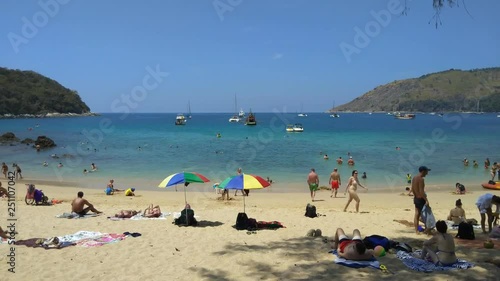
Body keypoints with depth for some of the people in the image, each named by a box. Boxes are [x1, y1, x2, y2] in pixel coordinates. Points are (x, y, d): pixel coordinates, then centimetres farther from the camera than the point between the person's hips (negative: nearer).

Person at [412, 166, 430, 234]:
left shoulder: (414, 178, 8)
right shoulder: (421, 179, -20)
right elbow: (421, 191, -24)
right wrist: (426, 200, -22)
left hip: (416, 198, 9)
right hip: (421, 199, -9)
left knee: (417, 215, 12)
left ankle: (416, 230, 16)